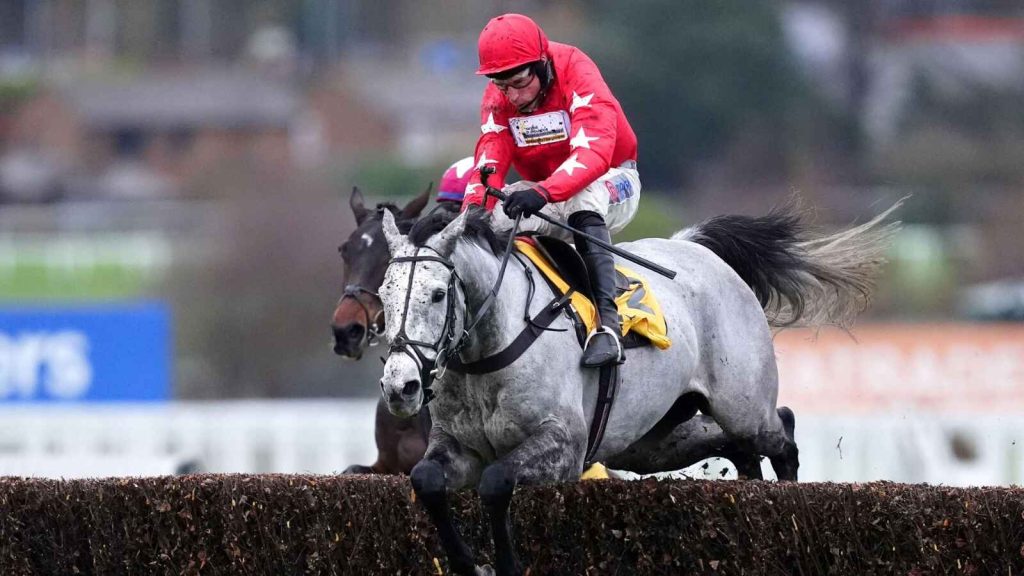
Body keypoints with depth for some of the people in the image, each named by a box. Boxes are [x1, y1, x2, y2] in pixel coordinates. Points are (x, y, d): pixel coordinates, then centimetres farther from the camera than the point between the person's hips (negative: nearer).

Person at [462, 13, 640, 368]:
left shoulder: (577, 75, -25)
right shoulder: (498, 99, -7)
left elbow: (594, 152, -40)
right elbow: (490, 159, -18)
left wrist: (543, 192, -55)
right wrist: (474, 208, -39)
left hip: (612, 183, -5)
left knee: (582, 198, -40)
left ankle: (608, 321, -51)